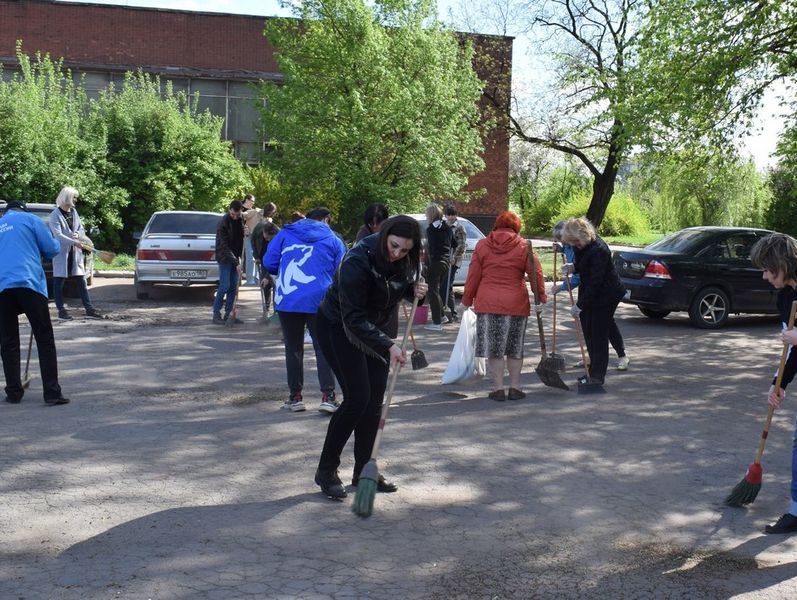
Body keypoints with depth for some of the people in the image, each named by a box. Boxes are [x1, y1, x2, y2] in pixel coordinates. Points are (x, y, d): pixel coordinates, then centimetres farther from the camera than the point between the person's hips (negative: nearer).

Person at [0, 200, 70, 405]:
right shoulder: (29, 219, 10)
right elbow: (52, 248, 7)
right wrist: (35, 252, 27)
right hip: (29, 283, -3)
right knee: (45, 340, 1)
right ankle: (52, 392, -3)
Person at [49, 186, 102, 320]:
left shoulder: (74, 212, 10)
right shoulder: (55, 215, -10)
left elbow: (82, 229, 15)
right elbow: (58, 235, -19)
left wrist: (78, 234, -8)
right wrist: (75, 242, -27)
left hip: (75, 252, 6)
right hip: (61, 252, -6)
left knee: (81, 281, 6)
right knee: (59, 282, 1)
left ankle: (89, 309, 7)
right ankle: (61, 310, 6)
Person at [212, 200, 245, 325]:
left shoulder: (240, 221, 3)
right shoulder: (223, 223, -18)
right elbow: (224, 246, -21)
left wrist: (239, 256, 1)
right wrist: (236, 262, -24)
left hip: (234, 258, 6)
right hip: (225, 258, -6)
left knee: (233, 287, 5)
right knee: (224, 286, -9)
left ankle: (228, 314, 11)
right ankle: (216, 314, 0)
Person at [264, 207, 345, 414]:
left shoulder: (285, 234, 10)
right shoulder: (334, 240, 7)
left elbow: (269, 263, 7)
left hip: (287, 301, 1)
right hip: (319, 302, -1)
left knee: (293, 349, 11)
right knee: (323, 348, 5)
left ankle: (295, 397, 15)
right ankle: (328, 396, -4)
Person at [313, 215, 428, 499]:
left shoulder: (407, 260, -11)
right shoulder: (357, 261, -31)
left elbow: (406, 286, 11)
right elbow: (353, 318, -31)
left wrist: (416, 290, -14)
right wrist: (388, 345, -39)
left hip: (379, 326, 6)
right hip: (339, 327, -6)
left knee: (375, 401, 3)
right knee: (357, 397, -13)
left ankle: (363, 471, 14)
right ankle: (326, 470, 0)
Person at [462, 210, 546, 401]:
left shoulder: (482, 245, 3)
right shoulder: (523, 246, 0)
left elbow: (473, 276, 2)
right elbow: (536, 273, -5)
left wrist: (467, 300, 10)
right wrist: (540, 298, 1)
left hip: (487, 304, 0)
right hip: (516, 305, 0)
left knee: (493, 348, 7)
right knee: (515, 349, 13)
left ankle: (498, 388, 6)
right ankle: (515, 387, 16)